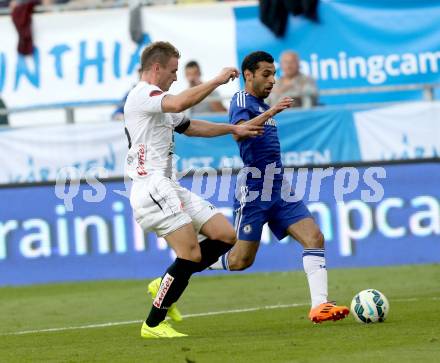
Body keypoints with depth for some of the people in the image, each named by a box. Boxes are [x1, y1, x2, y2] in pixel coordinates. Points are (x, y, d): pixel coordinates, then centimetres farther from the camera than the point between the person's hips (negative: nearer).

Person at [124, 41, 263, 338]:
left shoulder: (160, 103, 25)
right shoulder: (142, 95, -9)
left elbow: (191, 127, 38)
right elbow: (180, 103, -28)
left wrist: (233, 129, 37)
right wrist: (217, 80, -18)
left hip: (170, 188, 11)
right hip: (153, 188, -11)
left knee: (225, 236, 4)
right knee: (192, 254, -16)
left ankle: (167, 285, 10)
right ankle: (153, 325, -8)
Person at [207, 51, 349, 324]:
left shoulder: (262, 105, 19)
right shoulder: (242, 101, -8)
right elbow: (239, 132, -31)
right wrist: (271, 112, -40)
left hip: (278, 190, 8)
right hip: (253, 192, -8)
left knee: (315, 238, -9)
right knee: (241, 260, -4)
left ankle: (319, 305, -16)